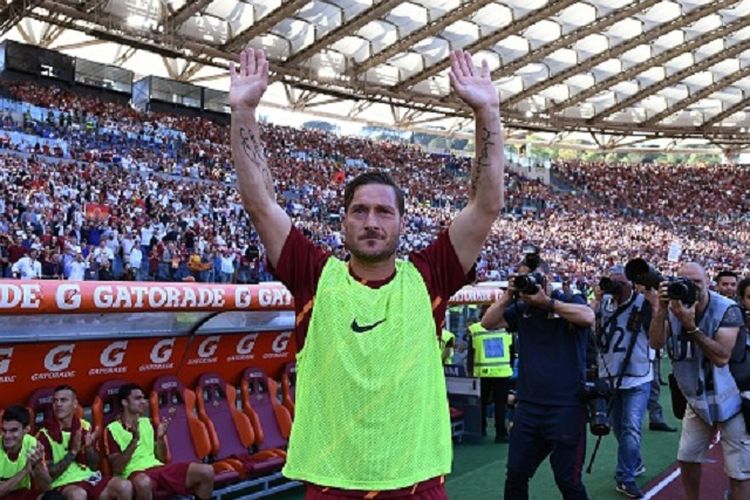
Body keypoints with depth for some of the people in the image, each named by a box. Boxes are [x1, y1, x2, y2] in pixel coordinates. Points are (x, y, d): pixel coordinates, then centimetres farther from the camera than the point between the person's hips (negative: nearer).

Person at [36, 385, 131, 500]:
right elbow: (48, 474, -9)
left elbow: (94, 466, 9)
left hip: (89, 477, 4)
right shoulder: (45, 435, -4)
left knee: (125, 486, -22)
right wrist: (72, 452, -18)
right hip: (63, 483, -4)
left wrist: (89, 447, -11)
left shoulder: (85, 427, 7)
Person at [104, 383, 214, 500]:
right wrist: (134, 440, -16)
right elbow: (117, 469, -7)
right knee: (143, 482, -44)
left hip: (159, 468, 5)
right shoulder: (112, 429, 3)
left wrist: (160, 437, -1)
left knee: (206, 471, -16)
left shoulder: (148, 423, 19)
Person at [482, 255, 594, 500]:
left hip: (566, 406, -4)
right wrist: (508, 295, -5)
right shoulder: (521, 309, 11)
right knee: (515, 476, 10)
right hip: (528, 406, 4)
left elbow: (588, 317, -21)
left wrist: (546, 301, -19)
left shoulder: (571, 301, 0)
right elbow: (488, 322, 5)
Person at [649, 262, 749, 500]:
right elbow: (656, 343, -17)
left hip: (730, 400, -5)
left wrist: (690, 325, -34)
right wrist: (660, 311, -29)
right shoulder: (674, 307, -5)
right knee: (687, 458, 16)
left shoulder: (727, 310, -21)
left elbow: (722, 357, -29)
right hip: (697, 399, 5)